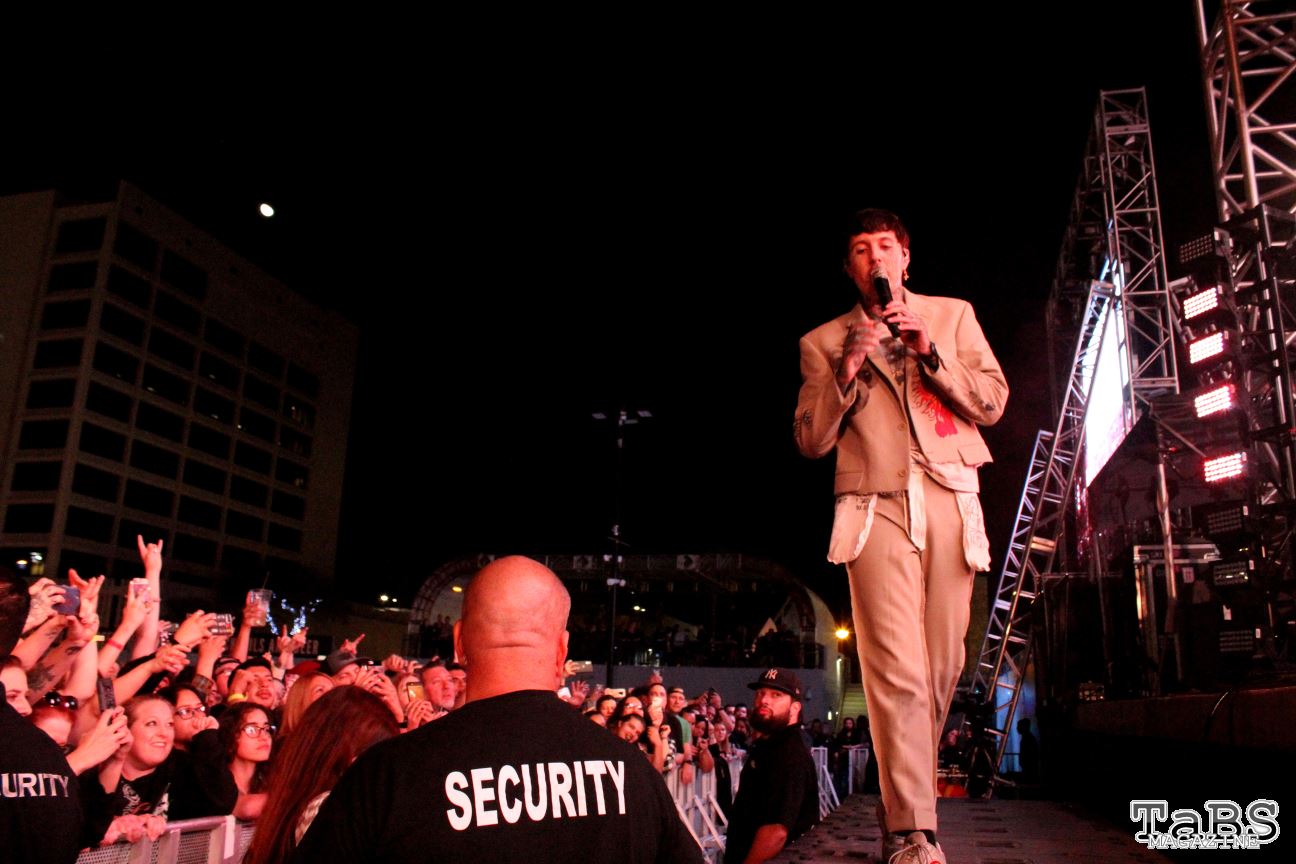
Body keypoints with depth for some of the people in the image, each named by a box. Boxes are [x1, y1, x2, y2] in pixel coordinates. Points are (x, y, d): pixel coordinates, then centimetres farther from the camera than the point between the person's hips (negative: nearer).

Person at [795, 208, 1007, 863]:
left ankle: (901, 795, 23)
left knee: (941, 667, 4)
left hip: (951, 501, 2)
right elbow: (812, 441, 6)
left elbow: (992, 403, 8)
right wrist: (846, 369, -7)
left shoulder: (952, 315, 16)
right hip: (878, 507, -2)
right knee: (897, 670, -11)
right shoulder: (823, 342, 13)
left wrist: (931, 353, -5)